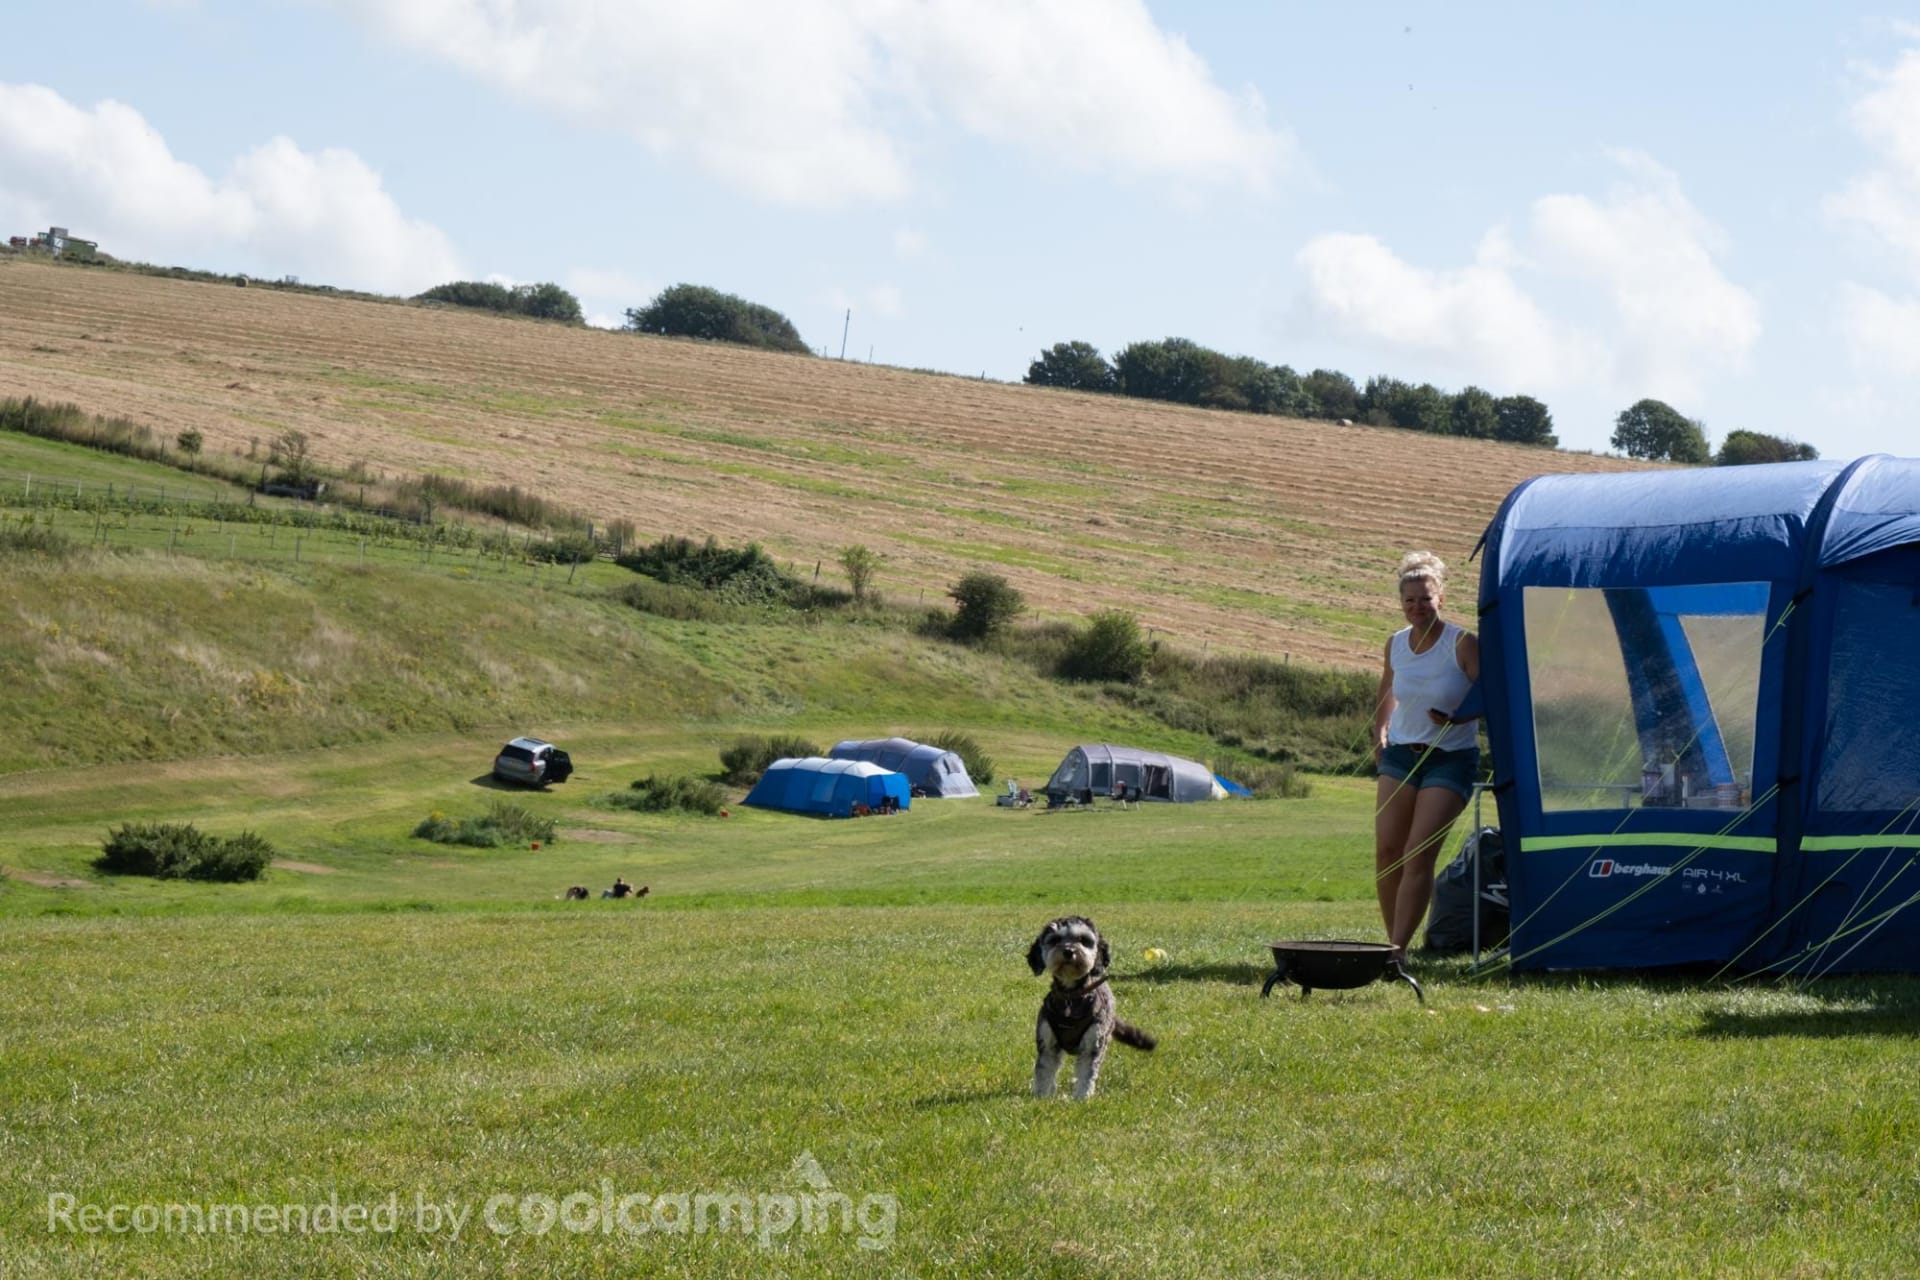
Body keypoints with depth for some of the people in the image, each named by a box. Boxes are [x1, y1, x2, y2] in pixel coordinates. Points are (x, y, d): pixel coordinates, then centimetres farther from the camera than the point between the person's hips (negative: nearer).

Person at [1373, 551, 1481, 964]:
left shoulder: (1464, 644, -14)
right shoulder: (1396, 644, 2)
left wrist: (1457, 718, -27)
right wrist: (1380, 733, 12)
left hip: (1451, 759, -5)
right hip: (1401, 755, 5)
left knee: (1419, 855, -14)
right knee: (1387, 852, -2)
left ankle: (1398, 949, -12)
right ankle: (1393, 941, 10)